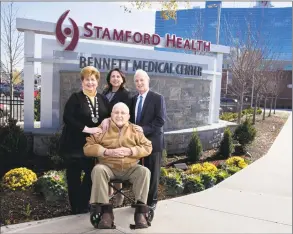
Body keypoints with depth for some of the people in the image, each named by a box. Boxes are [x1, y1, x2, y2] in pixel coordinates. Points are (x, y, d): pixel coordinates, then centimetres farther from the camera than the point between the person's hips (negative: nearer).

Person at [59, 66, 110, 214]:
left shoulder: (103, 99, 8)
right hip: (74, 144, -4)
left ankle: (83, 205, 25)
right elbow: (67, 118, -17)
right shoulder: (75, 98, -7)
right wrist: (87, 129, -22)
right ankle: (76, 208, 19)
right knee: (74, 176, 4)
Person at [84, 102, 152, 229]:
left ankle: (140, 211, -25)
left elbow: (148, 147, 4)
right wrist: (107, 152, -15)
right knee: (98, 169, -32)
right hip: (109, 167, -1)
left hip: (131, 168, 1)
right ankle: (106, 211, -30)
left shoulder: (136, 130, 10)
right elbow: (88, 147, -1)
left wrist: (130, 151, -13)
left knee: (144, 171, -28)